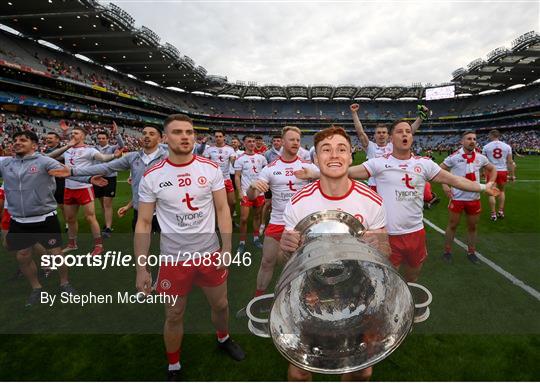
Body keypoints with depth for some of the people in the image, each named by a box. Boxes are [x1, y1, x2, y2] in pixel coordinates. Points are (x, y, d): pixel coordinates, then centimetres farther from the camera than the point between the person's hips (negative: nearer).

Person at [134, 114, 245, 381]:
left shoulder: (211, 169, -7)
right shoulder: (152, 177, -9)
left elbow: (222, 209, -1)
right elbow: (144, 223, -5)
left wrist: (227, 248, -8)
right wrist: (141, 268, -7)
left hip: (210, 253, 2)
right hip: (173, 258, -1)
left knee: (220, 304, 20)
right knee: (174, 316, 13)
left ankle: (223, 339, 52)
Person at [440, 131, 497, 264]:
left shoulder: (480, 158, 2)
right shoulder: (454, 157, -9)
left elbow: (493, 169, 18)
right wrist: (444, 185, -12)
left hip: (474, 198, 4)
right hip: (457, 197, -4)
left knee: (473, 226, 13)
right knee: (452, 225, 7)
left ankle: (471, 252, 29)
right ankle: (447, 251, 20)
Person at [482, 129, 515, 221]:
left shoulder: (486, 146, -2)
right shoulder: (507, 146, 1)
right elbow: (510, 162, 1)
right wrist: (512, 175, 7)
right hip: (503, 171, 2)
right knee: (501, 191, 22)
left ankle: (493, 214, 8)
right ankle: (501, 212, 23)